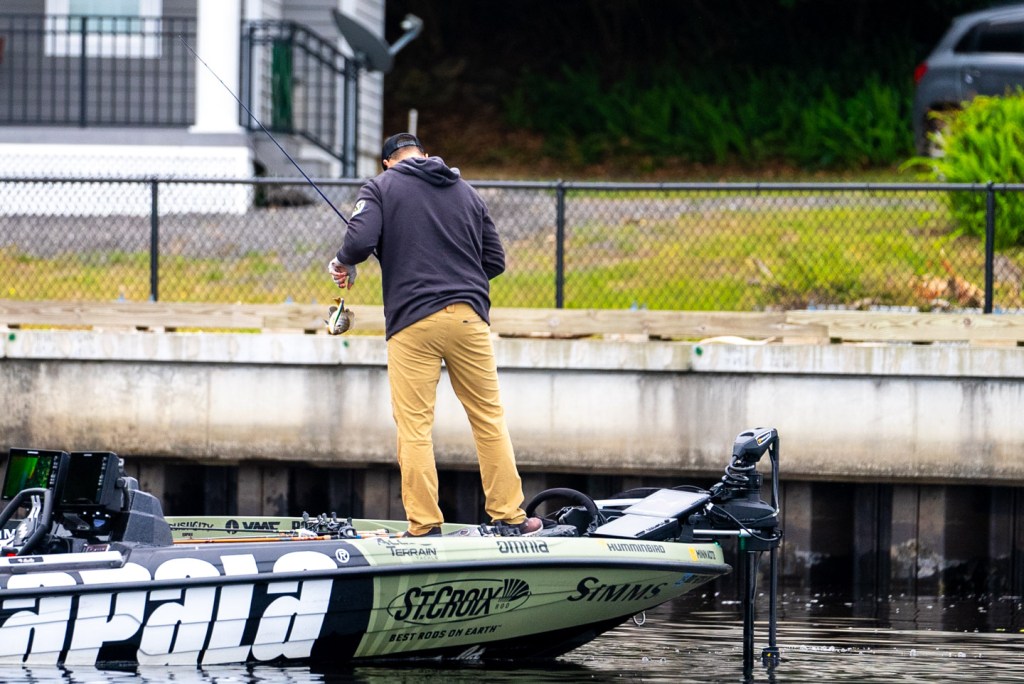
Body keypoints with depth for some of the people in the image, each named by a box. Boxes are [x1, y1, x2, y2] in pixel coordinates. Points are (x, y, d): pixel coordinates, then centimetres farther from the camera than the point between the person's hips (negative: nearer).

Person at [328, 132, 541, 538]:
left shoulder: (381, 188, 5)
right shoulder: (466, 192, 18)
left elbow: (361, 240, -11)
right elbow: (495, 261, 18)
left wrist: (343, 263, 10)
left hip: (413, 321, -3)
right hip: (469, 318, 3)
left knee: (414, 426, 0)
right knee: (489, 419, 10)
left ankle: (425, 526, -2)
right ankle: (508, 517, 11)